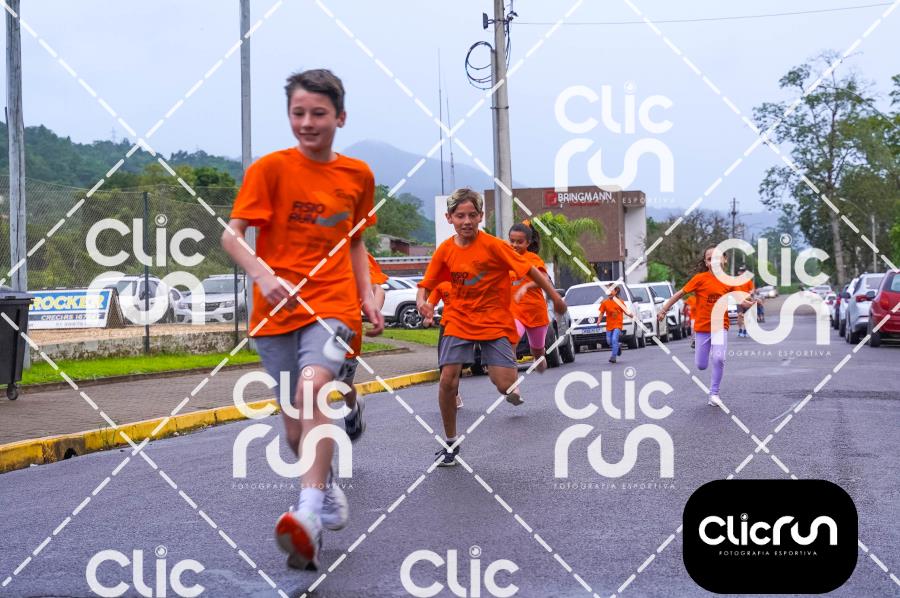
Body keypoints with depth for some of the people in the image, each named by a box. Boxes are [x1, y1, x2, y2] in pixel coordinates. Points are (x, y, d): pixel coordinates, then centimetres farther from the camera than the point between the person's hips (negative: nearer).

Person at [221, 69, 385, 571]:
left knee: (313, 387, -29)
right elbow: (232, 234, -9)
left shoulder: (359, 175, 6)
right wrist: (262, 275, -26)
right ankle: (328, 486, 36)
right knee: (296, 430, 7)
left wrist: (368, 295, 8)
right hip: (277, 309, 1)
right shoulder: (271, 168, -3)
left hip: (332, 304, 0)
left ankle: (310, 515, -36)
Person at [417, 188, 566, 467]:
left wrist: (555, 297, -9)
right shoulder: (445, 250, -3)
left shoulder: (493, 245, -14)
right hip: (459, 322, 3)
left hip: (495, 323, -3)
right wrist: (422, 303, -19)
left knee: (505, 386, -14)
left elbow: (529, 270, -10)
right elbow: (426, 285, 3)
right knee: (447, 380, -12)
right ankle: (451, 443, 7)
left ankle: (513, 387, 27)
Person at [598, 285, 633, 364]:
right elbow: (602, 313, 6)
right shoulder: (605, 302, 2)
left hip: (617, 324, -4)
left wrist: (630, 315, -14)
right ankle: (618, 347, 41)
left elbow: (625, 311, 5)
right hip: (609, 325, 4)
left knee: (614, 340, -18)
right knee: (609, 342, 9)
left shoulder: (619, 302, -2)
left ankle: (613, 356, -12)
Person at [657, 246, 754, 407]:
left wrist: (748, 303, -16)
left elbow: (738, 299, 6)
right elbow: (680, 294, -6)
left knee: (718, 358, -22)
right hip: (702, 327, 0)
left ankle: (714, 393, -3)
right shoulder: (700, 278, -11)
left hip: (720, 326, 0)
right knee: (701, 365, 6)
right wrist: (664, 309, -5)